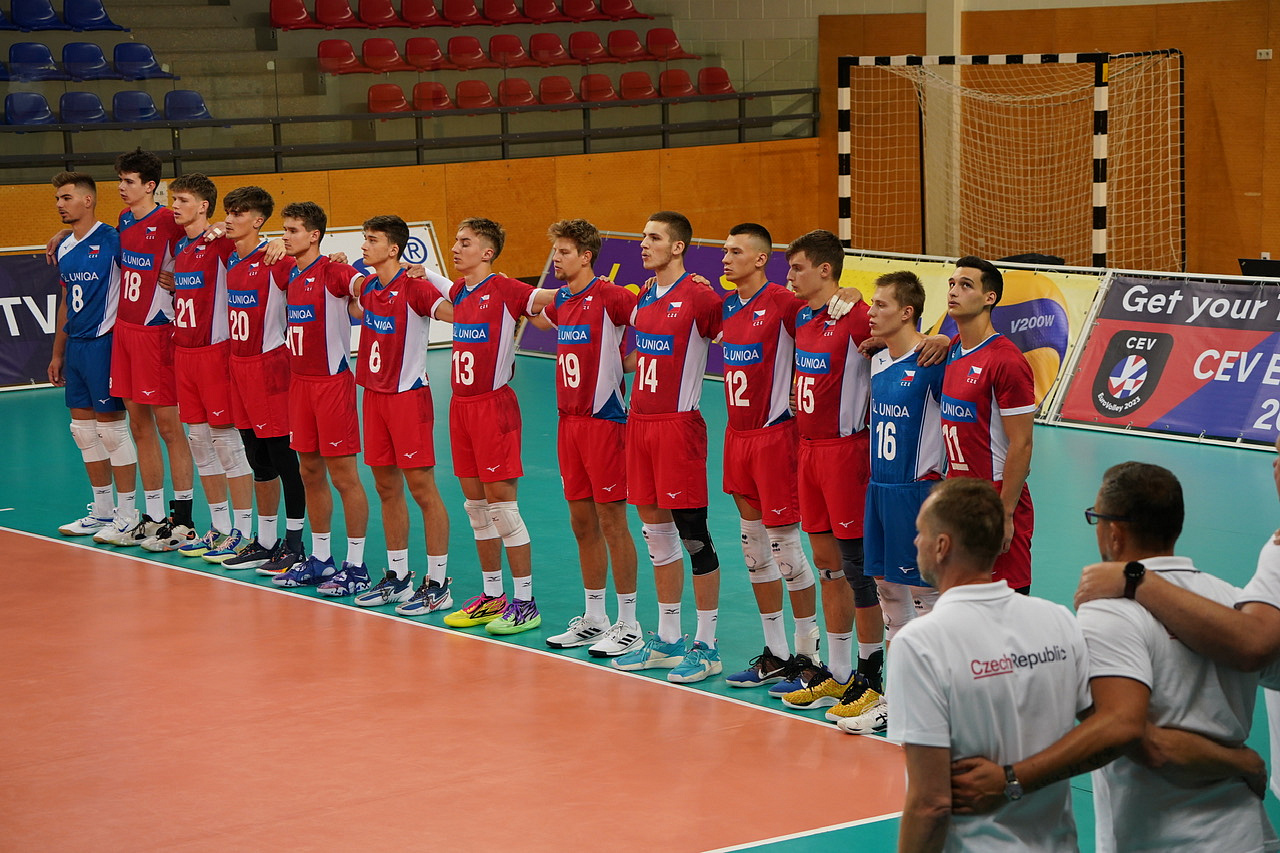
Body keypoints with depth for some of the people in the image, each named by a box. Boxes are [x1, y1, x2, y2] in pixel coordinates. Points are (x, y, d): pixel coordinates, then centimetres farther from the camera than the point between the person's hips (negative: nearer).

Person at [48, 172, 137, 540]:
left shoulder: (111, 240, -12)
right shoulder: (64, 249, 12)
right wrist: (57, 353, 20)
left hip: (103, 343, -8)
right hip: (75, 345, 8)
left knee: (111, 425, -3)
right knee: (82, 427, 11)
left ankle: (127, 515, 5)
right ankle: (102, 510, 22)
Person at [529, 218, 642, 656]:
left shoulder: (609, 296, -12)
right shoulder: (561, 299, 11)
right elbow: (540, 318, 33)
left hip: (603, 419, -7)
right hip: (569, 419, 7)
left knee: (611, 521, -3)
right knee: (582, 522, 12)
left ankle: (628, 625, 5)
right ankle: (594, 619, 21)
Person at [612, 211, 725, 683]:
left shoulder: (699, 296, -11)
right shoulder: (644, 297, 12)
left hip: (679, 423, -8)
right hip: (640, 421, 8)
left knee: (692, 534, -3)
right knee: (656, 530, 12)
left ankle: (706, 645, 5)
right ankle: (667, 641, 22)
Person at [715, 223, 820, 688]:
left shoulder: (783, 302, -13)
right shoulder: (726, 306, 10)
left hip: (774, 435, -8)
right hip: (737, 435, 8)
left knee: (785, 545, -3)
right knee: (754, 548, 11)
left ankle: (807, 653, 8)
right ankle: (774, 654, 20)